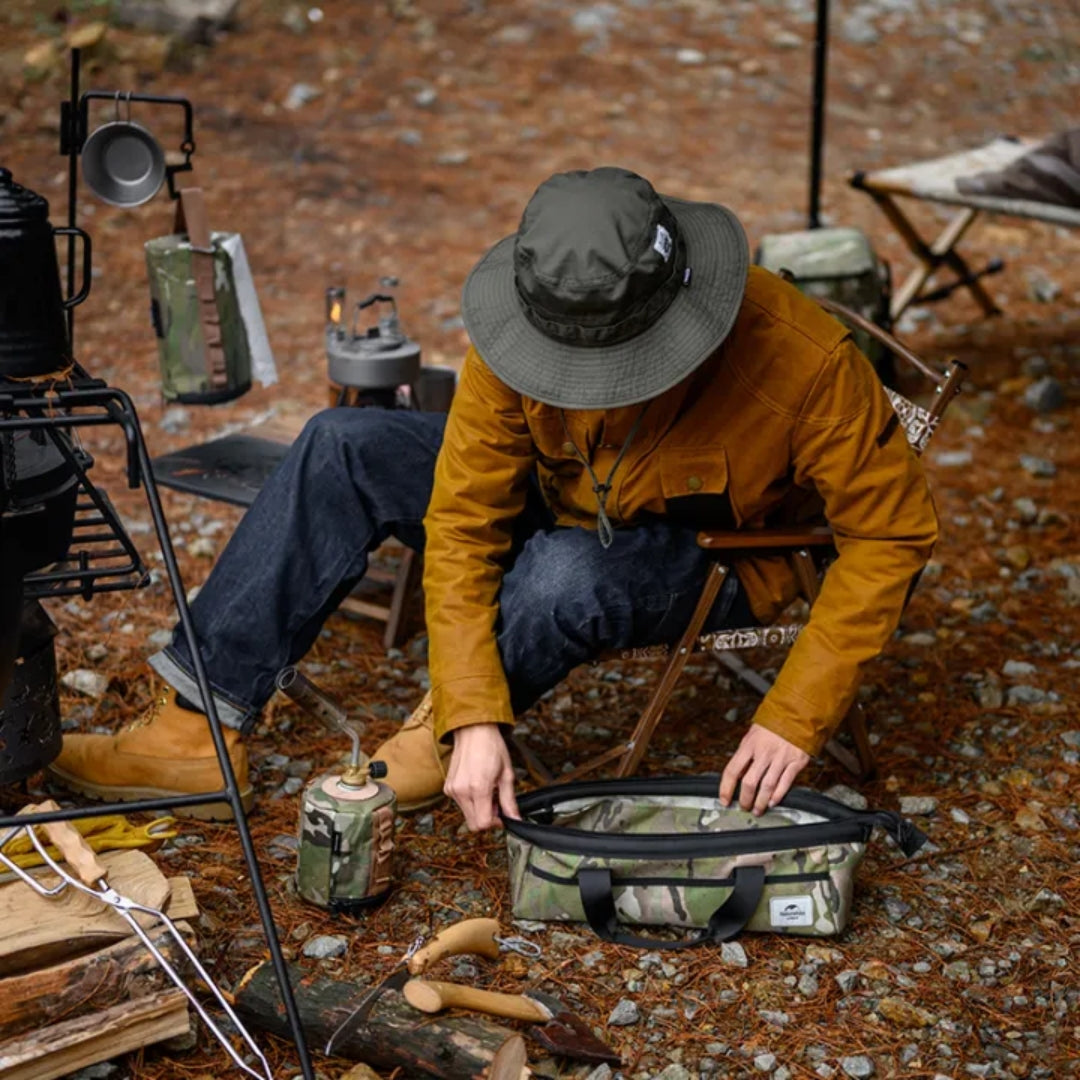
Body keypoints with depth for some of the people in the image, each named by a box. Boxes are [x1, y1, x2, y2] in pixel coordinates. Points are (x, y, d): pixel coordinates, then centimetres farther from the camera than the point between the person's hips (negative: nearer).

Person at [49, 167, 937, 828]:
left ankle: (436, 736, -7)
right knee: (345, 449, -15)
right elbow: (462, 522, -21)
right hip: (564, 504, 4)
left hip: (716, 561, -4)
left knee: (563, 575, -38)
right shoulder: (524, 335, -24)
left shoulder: (803, 359, -33)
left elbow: (895, 532, -24)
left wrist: (793, 720, -30)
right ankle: (202, 727, -12)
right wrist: (475, 718, -29)